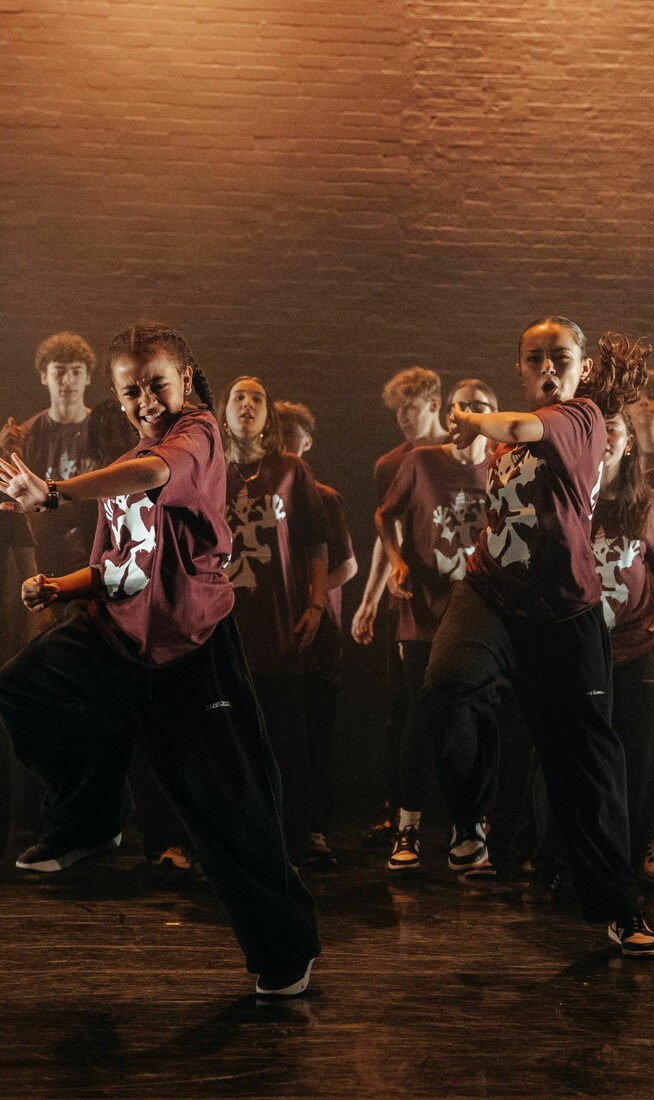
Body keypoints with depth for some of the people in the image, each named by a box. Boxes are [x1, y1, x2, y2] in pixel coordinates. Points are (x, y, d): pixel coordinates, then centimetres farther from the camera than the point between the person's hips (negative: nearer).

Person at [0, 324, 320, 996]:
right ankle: (87, 823, 6)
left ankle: (286, 945, 17)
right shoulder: (122, 471, 20)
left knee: (225, 800, -3)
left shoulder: (197, 431, -5)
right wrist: (57, 588, 3)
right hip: (115, 629, 7)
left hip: (187, 643, -7)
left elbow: (156, 472, -30)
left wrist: (54, 493, -36)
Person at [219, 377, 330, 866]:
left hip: (281, 629, -1)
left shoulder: (291, 471, 6)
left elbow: (317, 546, 6)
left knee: (287, 745, 1)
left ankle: (292, 850, 11)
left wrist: (317, 606, -3)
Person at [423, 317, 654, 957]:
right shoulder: (512, 433, 16)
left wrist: (476, 423, -9)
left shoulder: (582, 415, -3)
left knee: (584, 758, 1)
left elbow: (527, 429, -23)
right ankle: (471, 820, -2)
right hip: (490, 589, 4)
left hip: (563, 606, -4)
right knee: (447, 685, -28)